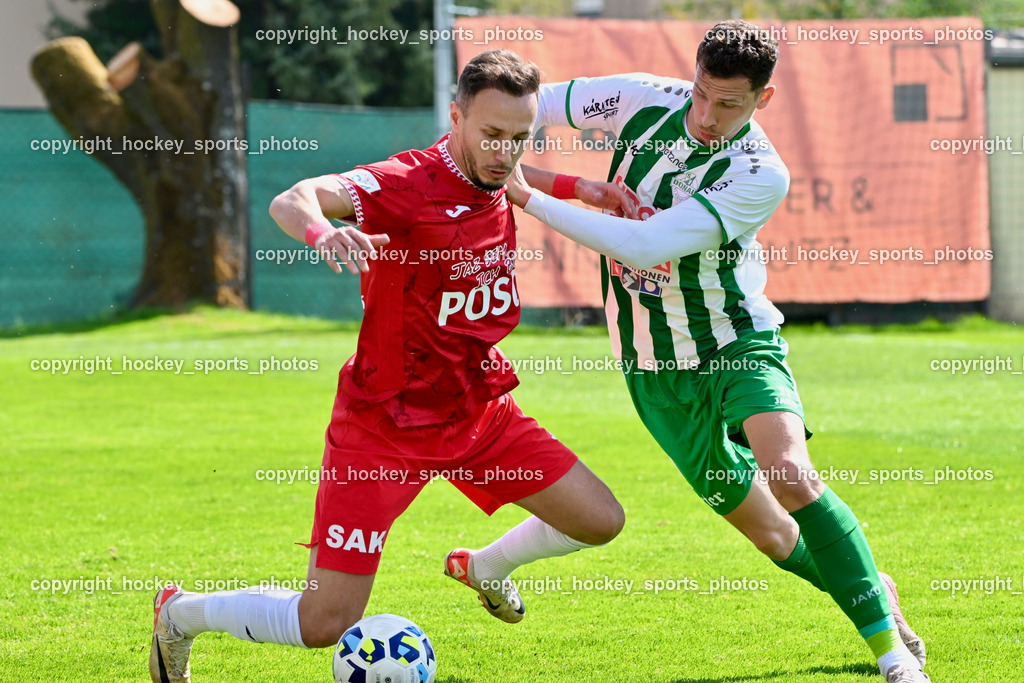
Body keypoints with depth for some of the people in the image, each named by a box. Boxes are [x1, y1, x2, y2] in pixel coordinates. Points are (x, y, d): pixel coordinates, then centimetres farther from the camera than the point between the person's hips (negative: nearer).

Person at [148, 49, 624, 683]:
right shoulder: (409, 183, -24)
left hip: (479, 410, 7)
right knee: (324, 625, -8)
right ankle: (179, 615, 20)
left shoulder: (500, 186, -1)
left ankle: (486, 568, 35)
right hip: (384, 424, -7)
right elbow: (290, 202, -38)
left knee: (600, 522, 4)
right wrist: (321, 231, -61)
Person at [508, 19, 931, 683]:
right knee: (772, 536, 7)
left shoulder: (761, 176, -22)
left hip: (737, 341, -4)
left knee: (790, 474, -30)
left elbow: (644, 245, -30)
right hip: (655, 367, 4)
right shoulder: (646, 100, -10)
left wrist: (530, 197, -30)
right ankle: (873, 593, 35)